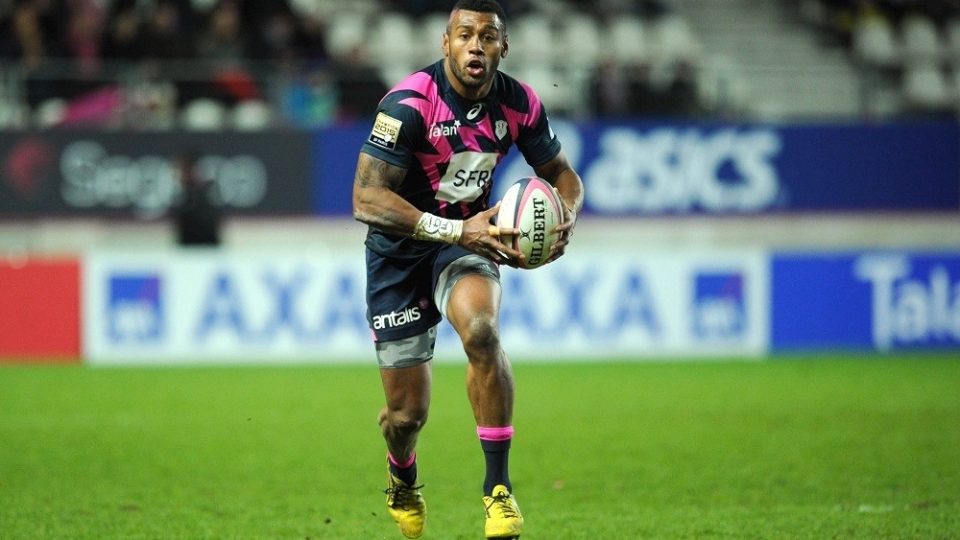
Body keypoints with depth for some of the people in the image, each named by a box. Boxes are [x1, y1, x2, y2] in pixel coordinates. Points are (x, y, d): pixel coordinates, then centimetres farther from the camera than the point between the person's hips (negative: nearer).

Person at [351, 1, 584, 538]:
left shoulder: (519, 103, -9)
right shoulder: (410, 102, -23)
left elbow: (561, 173, 7)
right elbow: (367, 198, -28)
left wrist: (566, 217, -17)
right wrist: (456, 230, -36)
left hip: (470, 238, 2)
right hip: (400, 250, -2)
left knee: (481, 330, -33)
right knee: (408, 413, 1)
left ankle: (498, 487, -23)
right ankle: (403, 482, 40)